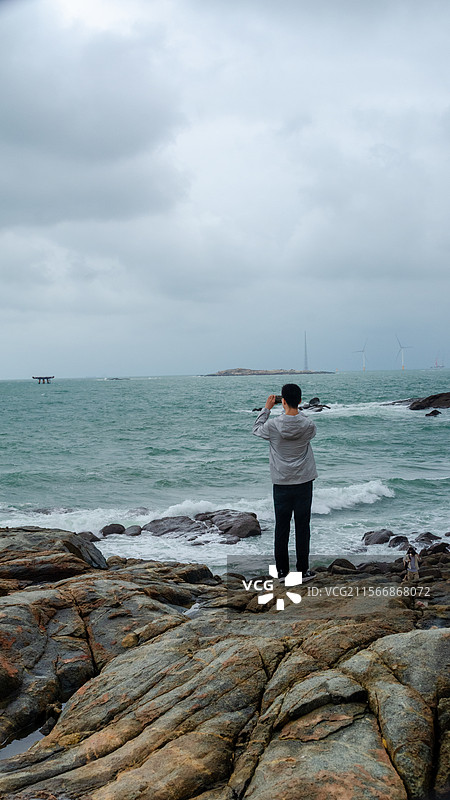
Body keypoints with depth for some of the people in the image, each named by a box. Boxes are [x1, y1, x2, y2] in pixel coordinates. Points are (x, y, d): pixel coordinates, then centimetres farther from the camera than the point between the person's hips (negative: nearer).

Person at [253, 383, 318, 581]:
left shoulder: (273, 425, -12)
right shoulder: (308, 425, -10)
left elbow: (256, 429, 10)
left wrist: (267, 408, 16)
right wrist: (296, 409, 20)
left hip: (281, 484, 0)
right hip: (304, 483, 0)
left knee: (282, 527, 8)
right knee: (302, 527, 6)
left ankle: (282, 570, 14)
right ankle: (303, 570, 10)